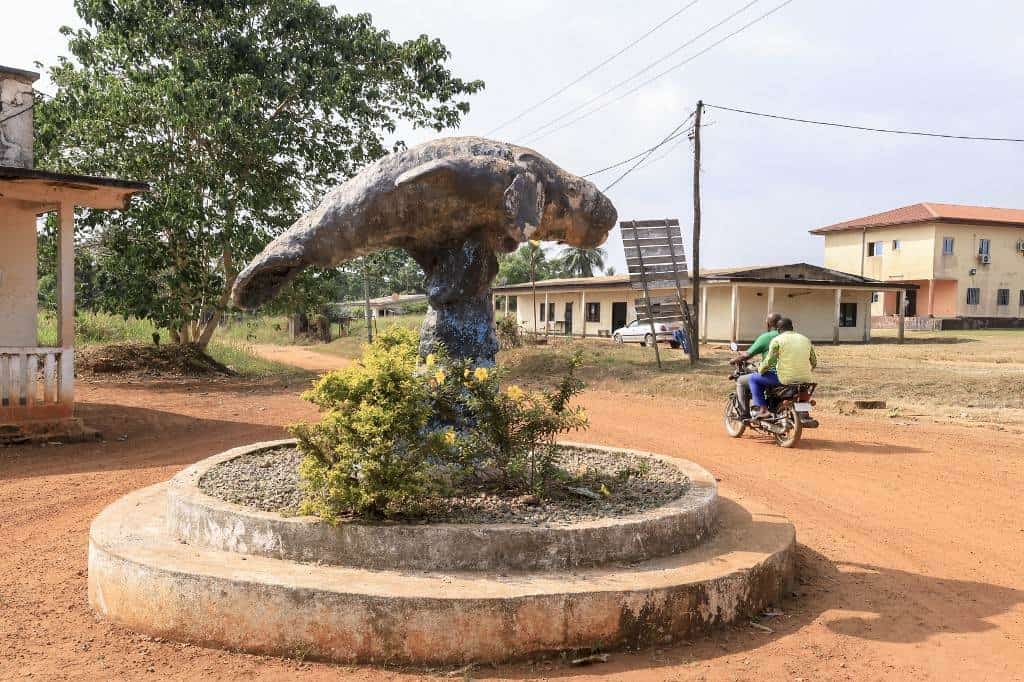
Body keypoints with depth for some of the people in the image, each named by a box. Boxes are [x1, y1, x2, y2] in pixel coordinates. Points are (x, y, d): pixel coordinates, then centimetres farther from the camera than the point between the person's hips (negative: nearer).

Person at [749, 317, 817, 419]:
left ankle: (763, 409, 0)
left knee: (753, 378, 11)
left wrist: (760, 371, 11)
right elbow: (814, 362, 16)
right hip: (805, 380, 6)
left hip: (785, 379, -6)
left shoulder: (777, 340, -3)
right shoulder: (806, 339, 14)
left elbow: (769, 361, -8)